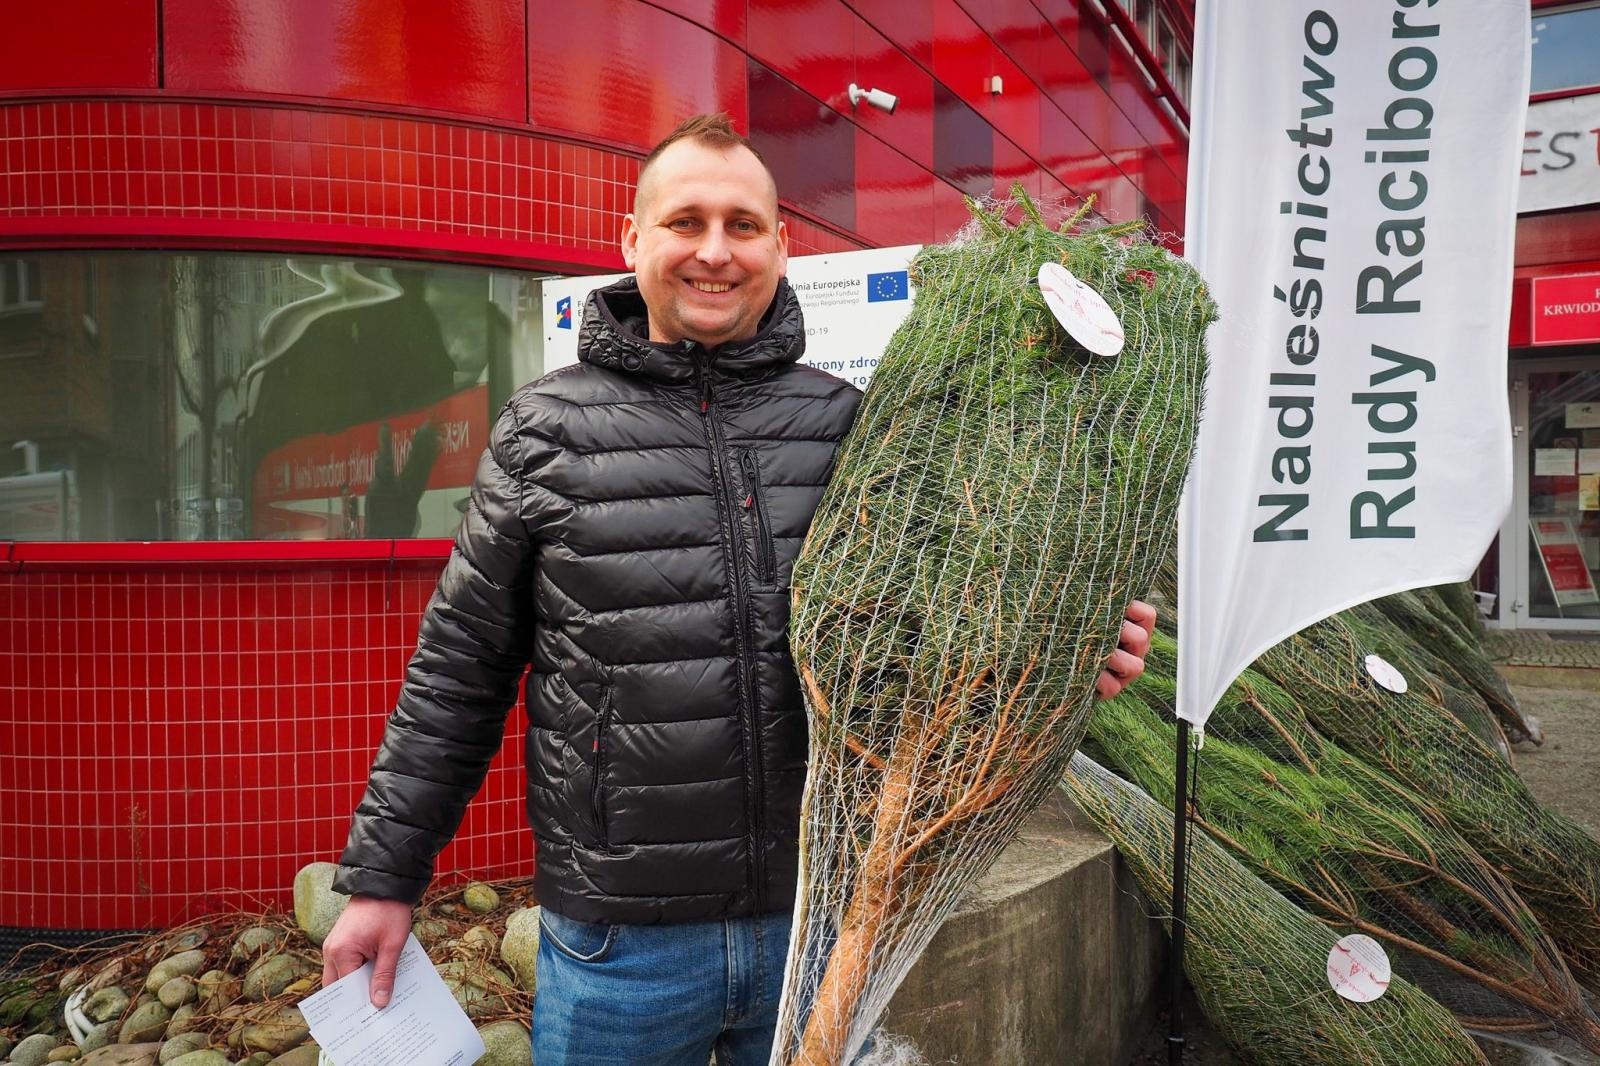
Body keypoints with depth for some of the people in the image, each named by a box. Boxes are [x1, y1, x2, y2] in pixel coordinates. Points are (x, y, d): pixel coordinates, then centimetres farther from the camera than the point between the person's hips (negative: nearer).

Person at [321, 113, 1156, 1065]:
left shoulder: (846, 423, 1)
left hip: (820, 915, 2)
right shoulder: (546, 433, -3)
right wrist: (385, 874, 3)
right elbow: (459, 672, 1)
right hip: (618, 940, -1)